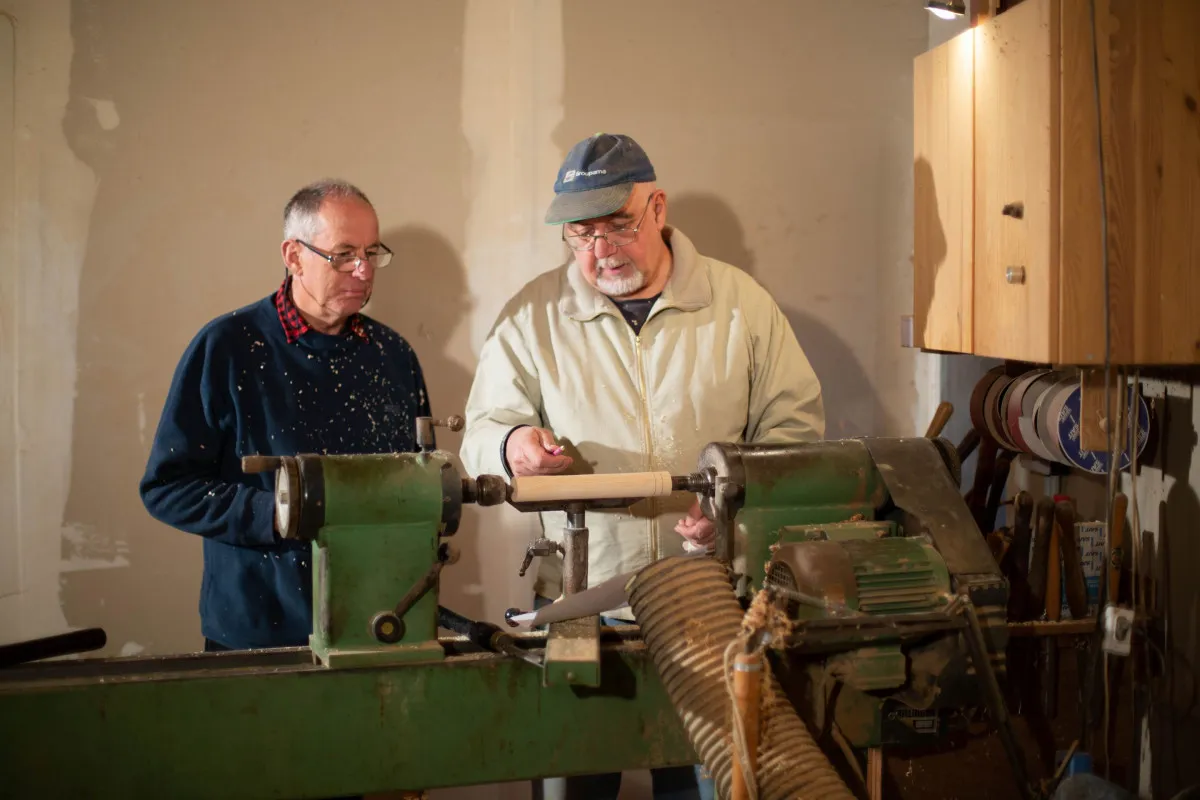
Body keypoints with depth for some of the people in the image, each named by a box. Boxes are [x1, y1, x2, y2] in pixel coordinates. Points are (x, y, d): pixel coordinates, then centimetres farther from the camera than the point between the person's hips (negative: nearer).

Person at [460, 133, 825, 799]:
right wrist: (512, 445, -19)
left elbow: (793, 424, 3)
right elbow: (482, 431, 5)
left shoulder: (740, 301, 1)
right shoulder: (533, 315, 3)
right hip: (576, 601, 0)